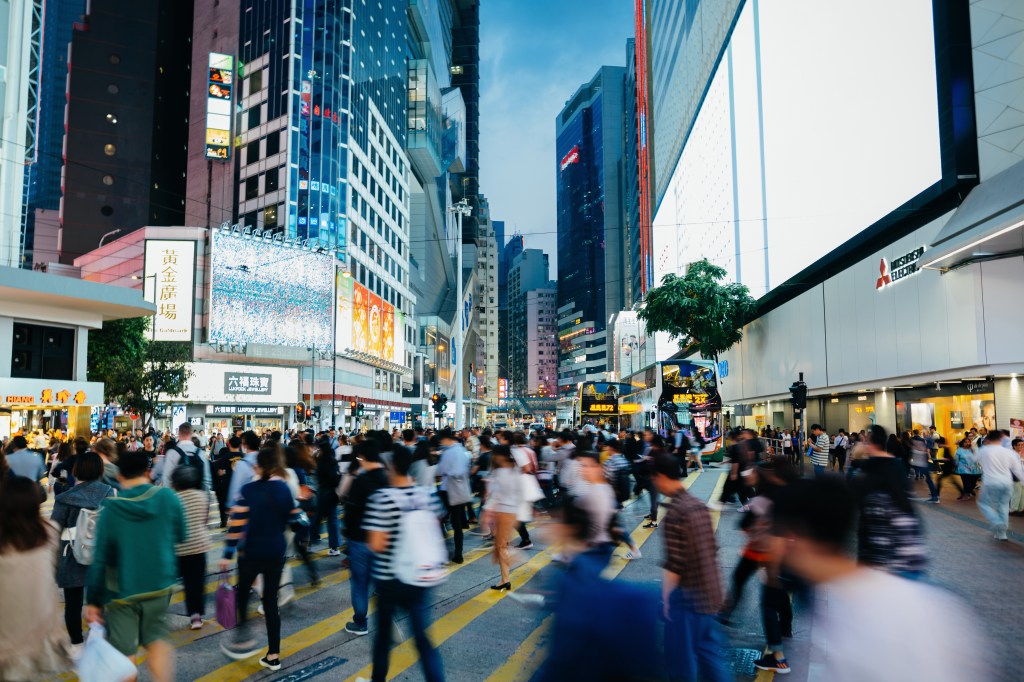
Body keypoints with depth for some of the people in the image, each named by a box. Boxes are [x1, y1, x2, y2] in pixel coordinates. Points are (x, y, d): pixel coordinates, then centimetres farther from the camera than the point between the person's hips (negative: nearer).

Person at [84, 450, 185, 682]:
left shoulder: (110, 508, -13)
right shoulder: (167, 498, -12)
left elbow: (100, 559, -10)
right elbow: (180, 536, 2)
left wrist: (92, 600, -1)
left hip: (122, 590, -2)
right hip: (160, 585, 2)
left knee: (124, 653, 10)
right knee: (154, 638, 20)